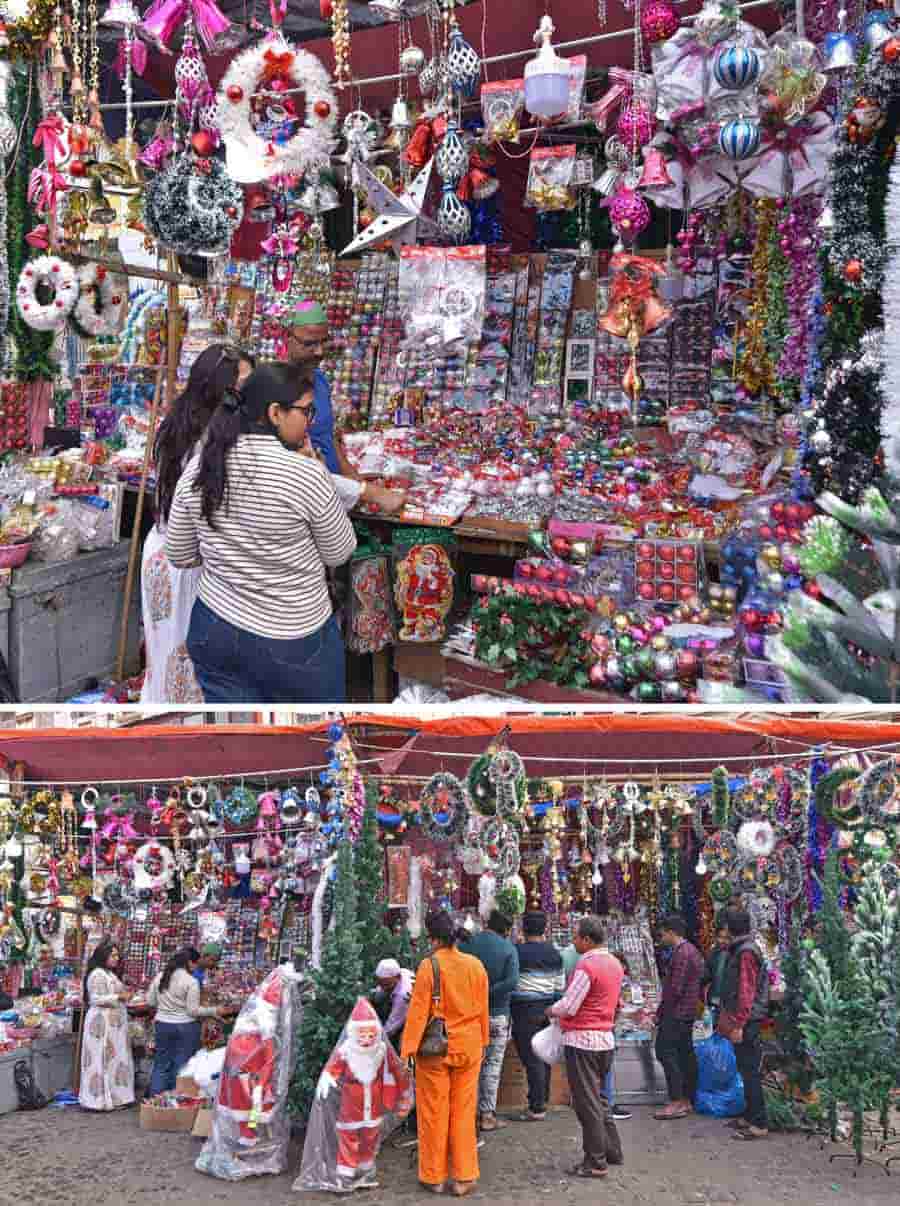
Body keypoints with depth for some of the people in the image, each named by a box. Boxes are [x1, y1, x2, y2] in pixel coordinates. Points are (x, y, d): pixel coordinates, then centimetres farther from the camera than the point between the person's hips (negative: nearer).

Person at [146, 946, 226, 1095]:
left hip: (162, 1025, 5)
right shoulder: (191, 981, -14)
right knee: (181, 1066, 5)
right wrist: (214, 1011, -3)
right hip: (185, 1027, -5)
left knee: (161, 1064, 13)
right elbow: (193, 1010, -14)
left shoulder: (159, 977, 2)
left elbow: (150, 1002, 9)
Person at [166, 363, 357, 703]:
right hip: (294, 643, -4)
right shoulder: (306, 474, -20)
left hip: (215, 630, 4)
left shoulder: (198, 468, -4)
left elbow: (180, 555, 5)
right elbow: (339, 553, -5)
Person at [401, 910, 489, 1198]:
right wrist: (482, 1042, 17)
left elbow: (418, 1011, -12)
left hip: (435, 1049, -3)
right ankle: (464, 1178, 13)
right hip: (468, 1048, 3)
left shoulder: (429, 966, -14)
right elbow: (482, 1010, 6)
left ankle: (434, 1177, 16)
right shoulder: (476, 965, -1)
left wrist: (408, 1050, -8)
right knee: (463, 1113, 10)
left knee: (434, 1113, 8)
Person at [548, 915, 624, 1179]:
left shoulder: (586, 965, -18)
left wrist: (551, 1010, 2)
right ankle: (612, 1150, 25)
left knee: (586, 1102, -2)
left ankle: (595, 1162, 1)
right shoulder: (614, 963, 10)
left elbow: (569, 1006, -20)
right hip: (606, 1037, 9)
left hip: (583, 1039, -9)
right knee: (599, 1098, 20)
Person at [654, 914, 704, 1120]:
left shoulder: (681, 953, -16)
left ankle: (676, 1102, -12)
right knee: (685, 1053, 12)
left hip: (676, 1012, -10)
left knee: (666, 1052, -9)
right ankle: (687, 1100, 15)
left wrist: (660, 1012, -11)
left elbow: (674, 988, -21)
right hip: (689, 1013, 10)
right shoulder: (692, 950, 16)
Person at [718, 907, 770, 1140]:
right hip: (741, 1020, 10)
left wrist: (738, 1024, -22)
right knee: (746, 1070, 15)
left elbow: (746, 991, -21)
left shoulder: (746, 952, -16)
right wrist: (728, 1016, 21)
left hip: (746, 1022, -10)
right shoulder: (738, 950, 15)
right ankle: (750, 1116, 24)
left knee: (750, 1071, -7)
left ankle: (759, 1124, -5)